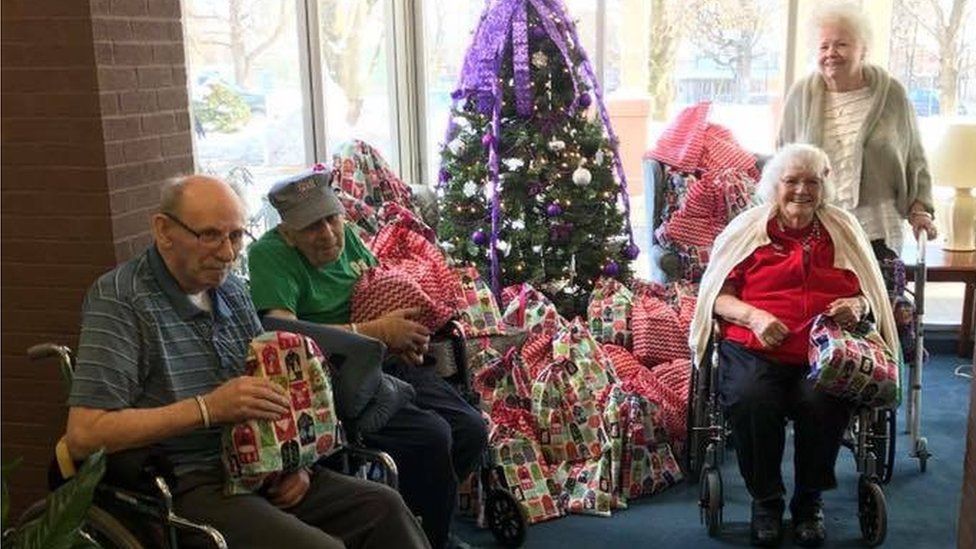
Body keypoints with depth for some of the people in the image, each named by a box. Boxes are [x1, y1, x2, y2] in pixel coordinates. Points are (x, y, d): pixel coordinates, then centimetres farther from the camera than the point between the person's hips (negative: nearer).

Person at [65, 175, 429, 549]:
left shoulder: (232, 291, 12)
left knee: (385, 507, -7)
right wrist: (208, 408, -23)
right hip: (185, 486, -7)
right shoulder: (120, 298, -10)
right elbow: (83, 436, -19)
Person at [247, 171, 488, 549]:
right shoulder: (269, 254, -9)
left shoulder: (346, 235, 12)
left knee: (472, 429, -10)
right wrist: (379, 331, -19)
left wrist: (411, 333, 2)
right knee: (430, 435, -26)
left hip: (387, 362, 7)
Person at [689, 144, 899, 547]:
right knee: (750, 400, -33)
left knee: (824, 402, -32)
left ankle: (809, 501, -3)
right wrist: (754, 317, -12)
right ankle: (766, 500, -5)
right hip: (754, 348, -1)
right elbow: (718, 297, 7)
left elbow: (871, 294, 22)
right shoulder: (747, 228, 11)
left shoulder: (843, 229, 18)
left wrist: (857, 306, -3)